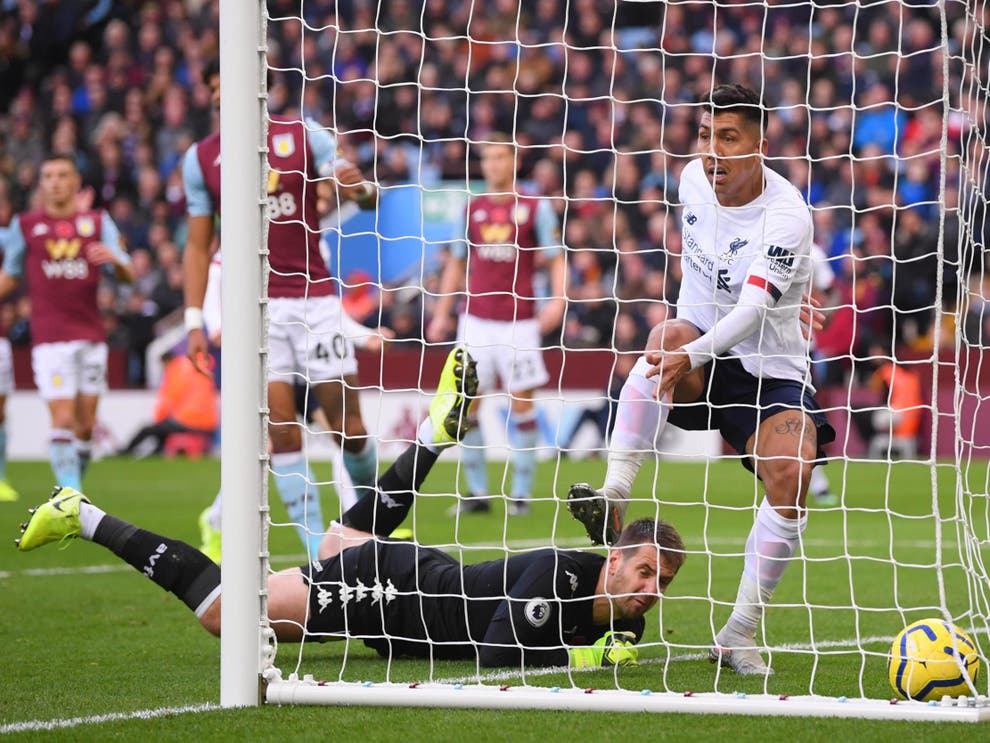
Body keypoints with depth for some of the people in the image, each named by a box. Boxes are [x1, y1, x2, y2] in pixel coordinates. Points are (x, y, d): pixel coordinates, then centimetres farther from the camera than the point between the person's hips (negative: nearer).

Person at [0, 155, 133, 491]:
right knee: (63, 418, -13)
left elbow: (126, 275, 5)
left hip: (91, 334, 2)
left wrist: (114, 259, -17)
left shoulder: (98, 222, 10)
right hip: (50, 337, -2)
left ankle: (76, 483, 20)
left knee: (86, 423, 4)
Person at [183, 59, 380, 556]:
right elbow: (198, 246, 11)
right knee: (279, 427, -9)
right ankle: (315, 543, -5)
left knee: (348, 425, -3)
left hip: (313, 298, 0)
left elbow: (366, 197, -1)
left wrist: (360, 189, -26)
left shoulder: (304, 138, 2)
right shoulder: (201, 158, 7)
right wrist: (194, 321, 3)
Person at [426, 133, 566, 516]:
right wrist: (441, 312, 13)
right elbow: (456, 263, 18)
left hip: (518, 321, -3)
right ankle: (477, 491, 6)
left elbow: (556, 258, 2)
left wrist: (557, 299, -15)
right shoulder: (472, 209, 10)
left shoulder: (536, 207, 1)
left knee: (521, 404, -4)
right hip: (476, 320, 3)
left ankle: (521, 492, 4)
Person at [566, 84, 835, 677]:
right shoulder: (694, 179, -2)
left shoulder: (787, 216, -21)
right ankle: (613, 497, -42)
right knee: (666, 338, -33)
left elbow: (751, 312, -34)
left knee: (792, 477, -27)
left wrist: (693, 355, -49)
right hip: (698, 354, 3)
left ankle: (741, 633, -11)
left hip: (769, 370, -3)